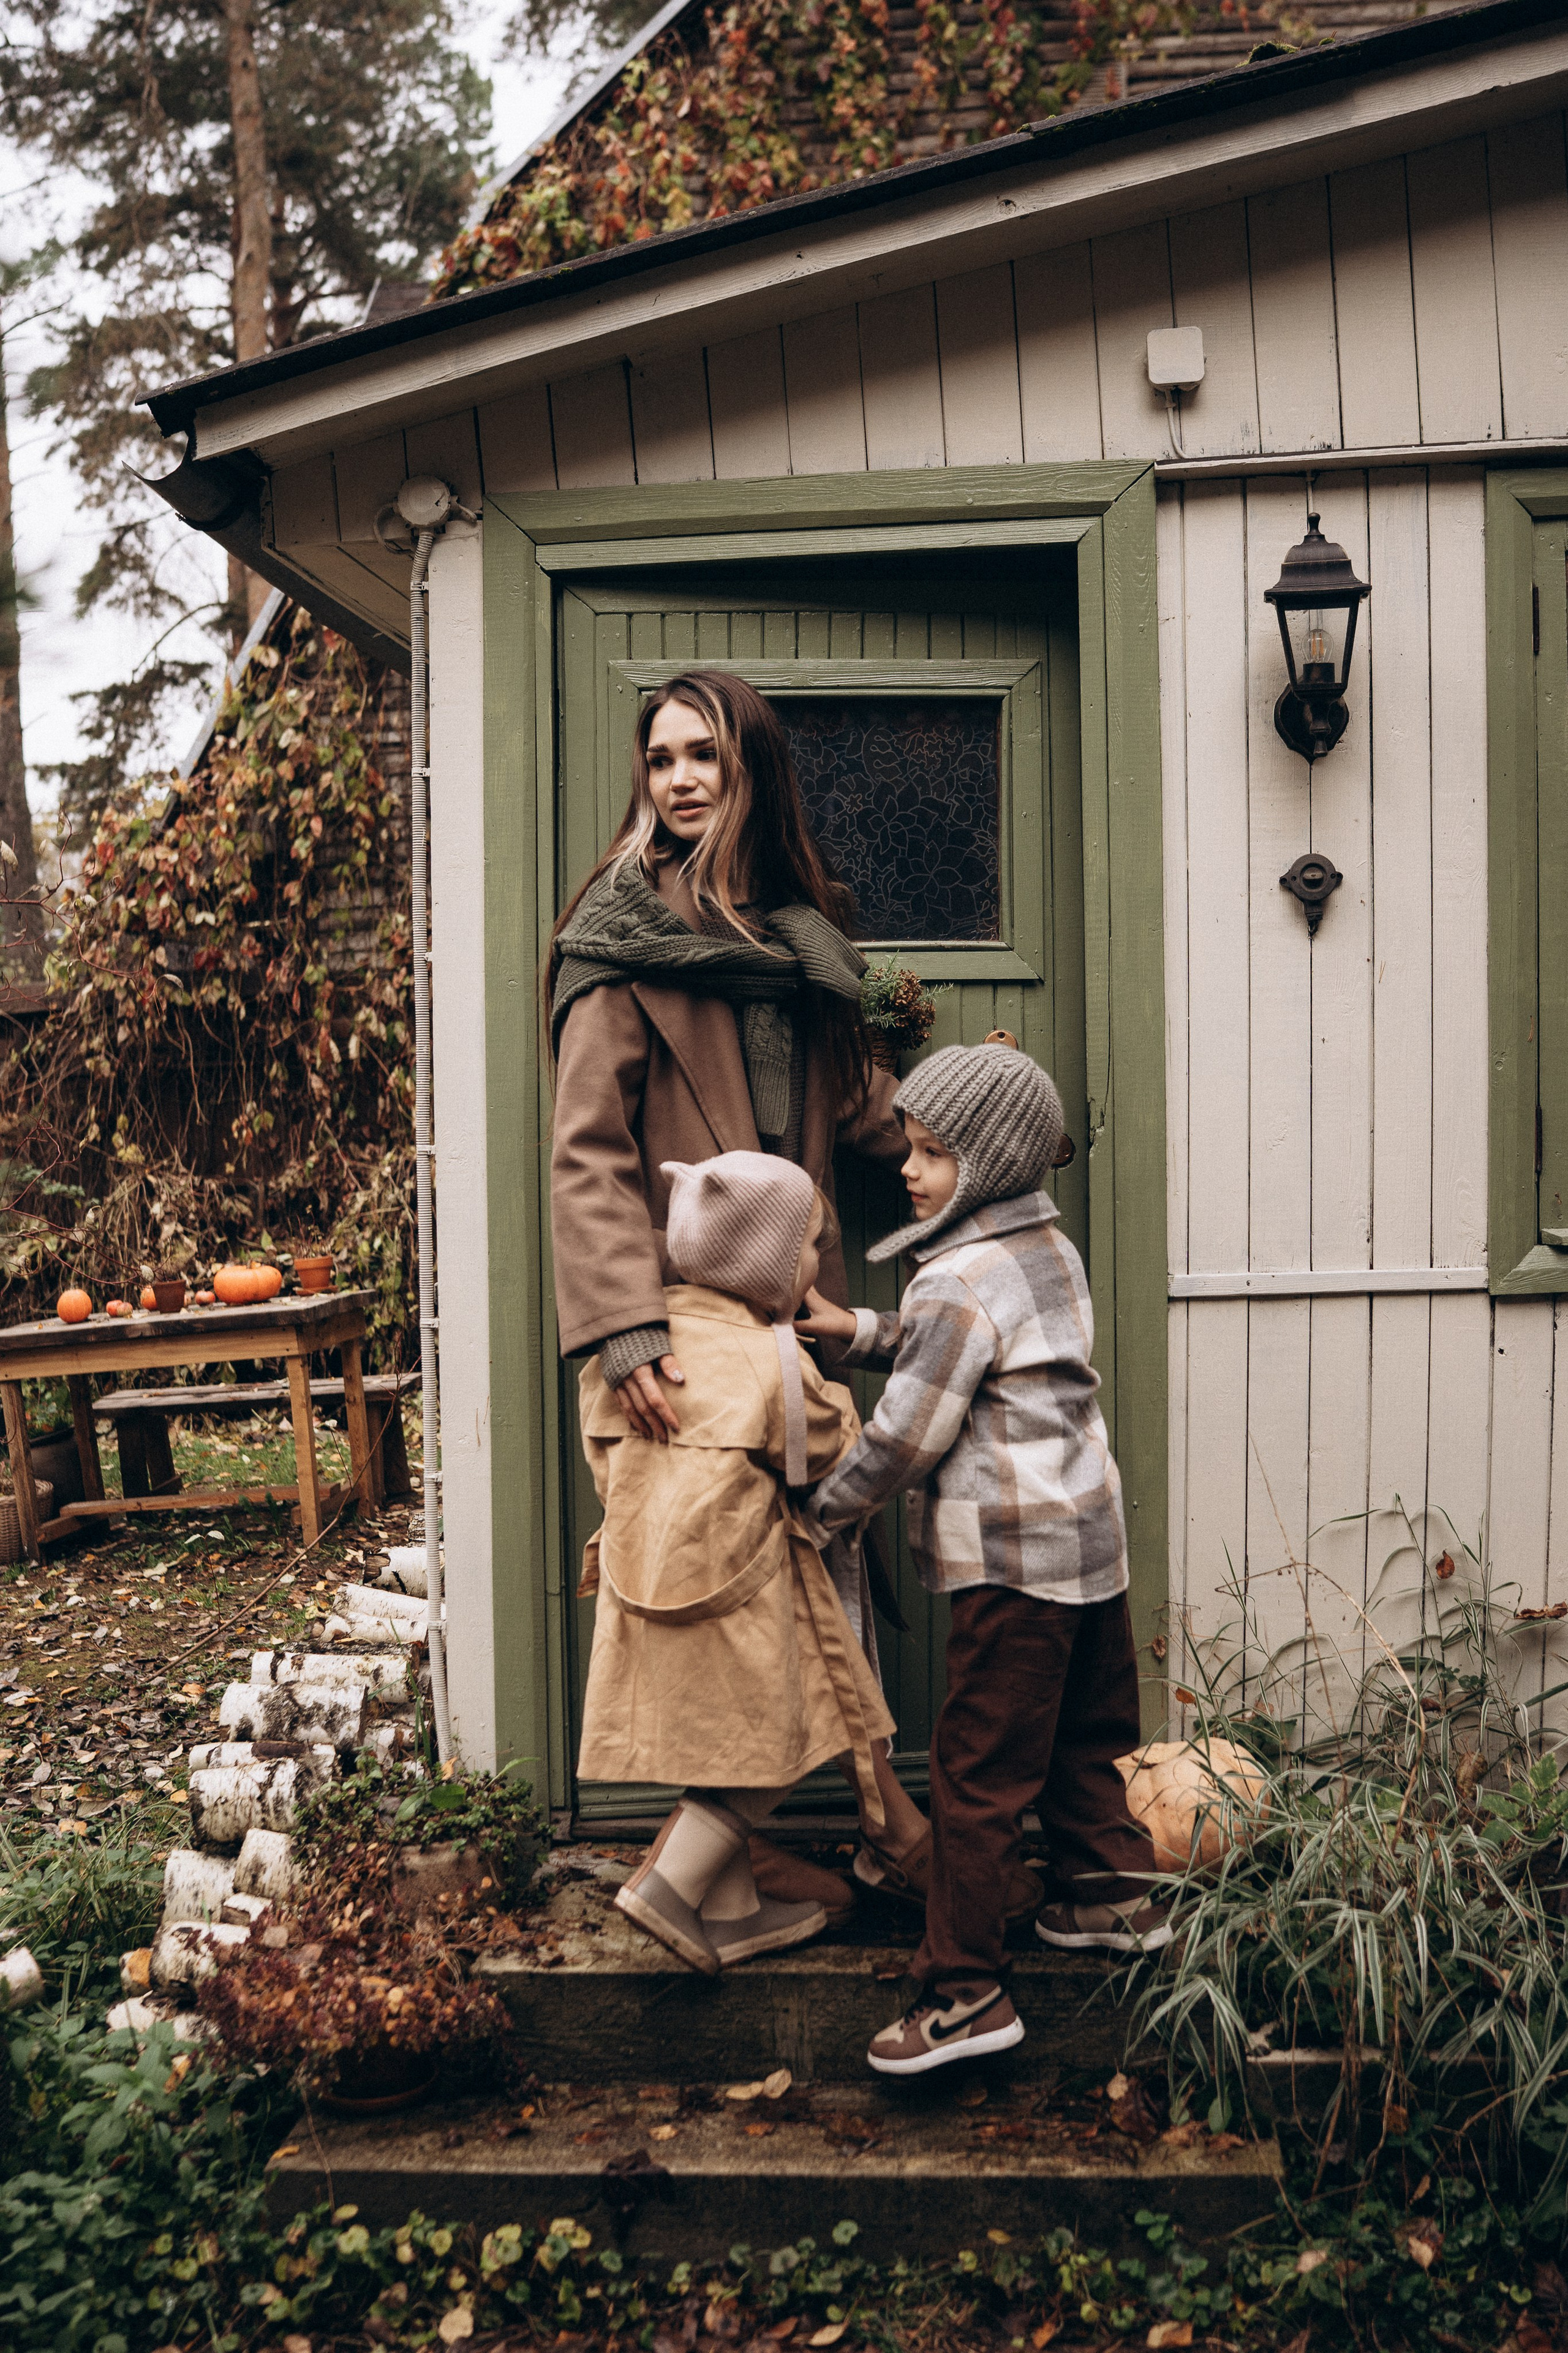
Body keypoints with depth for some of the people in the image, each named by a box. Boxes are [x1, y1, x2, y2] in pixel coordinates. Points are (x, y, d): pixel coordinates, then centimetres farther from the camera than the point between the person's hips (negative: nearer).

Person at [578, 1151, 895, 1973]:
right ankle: (669, 1886, 3)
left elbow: (605, 1454, 13)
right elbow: (835, 1451, 3)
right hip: (730, 1586, -7)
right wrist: (834, 1397, 21)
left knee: (730, 1746, 18)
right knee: (769, 1747, 6)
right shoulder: (772, 1365, -13)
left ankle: (731, 1910, 26)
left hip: (644, 1568, 8)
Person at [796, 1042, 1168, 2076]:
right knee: (1078, 1740, 23)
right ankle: (1117, 1895, 35)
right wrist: (864, 1332, 19)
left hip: (1014, 1561, -9)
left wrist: (825, 1509, 0)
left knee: (979, 1774, -4)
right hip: (1089, 1534, 10)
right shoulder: (1052, 1250, 11)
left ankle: (967, 1990, 1)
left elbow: (906, 1438, -15)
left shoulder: (960, 1284, -17)